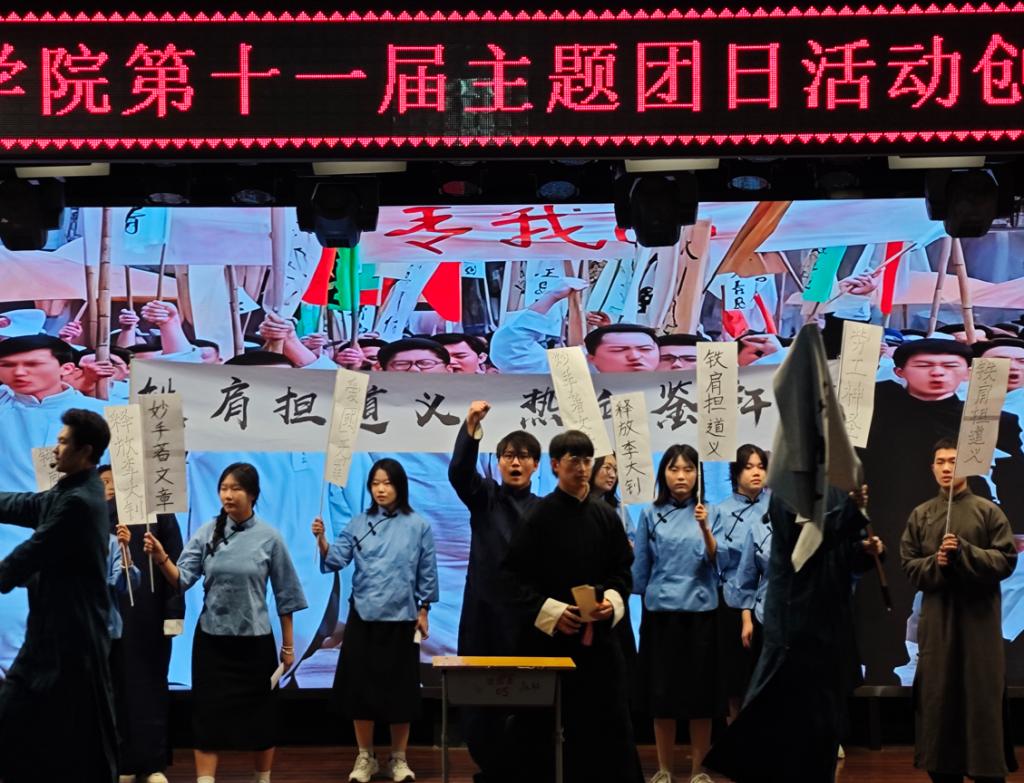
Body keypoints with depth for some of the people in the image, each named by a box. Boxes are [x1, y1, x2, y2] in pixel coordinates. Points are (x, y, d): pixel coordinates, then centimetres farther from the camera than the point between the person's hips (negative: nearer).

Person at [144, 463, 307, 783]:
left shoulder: (269, 538, -5)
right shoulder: (206, 533, -2)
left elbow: (284, 594, 0)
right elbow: (182, 579, -9)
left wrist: (288, 644, 2)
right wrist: (162, 559, -29)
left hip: (255, 639, -1)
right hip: (211, 638, 1)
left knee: (259, 714, 9)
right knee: (208, 713, 1)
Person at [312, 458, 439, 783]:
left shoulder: (418, 526, -2)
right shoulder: (358, 524, 2)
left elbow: (427, 573, 1)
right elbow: (336, 559, -7)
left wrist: (423, 612, 0)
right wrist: (322, 540, -25)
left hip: (401, 619, -1)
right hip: (363, 618, 2)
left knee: (400, 687, 4)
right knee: (361, 685, 3)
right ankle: (365, 757, 16)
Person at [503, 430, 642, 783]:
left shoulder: (606, 516, 7)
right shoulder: (539, 516, -4)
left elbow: (623, 571, 12)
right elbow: (514, 575, -5)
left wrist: (612, 599, -7)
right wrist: (550, 611, -15)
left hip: (598, 634, 3)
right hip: (547, 635, -3)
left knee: (607, 722, 2)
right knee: (541, 727, 2)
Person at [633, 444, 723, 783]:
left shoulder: (710, 513, 2)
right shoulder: (651, 514, 3)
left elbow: (715, 560, -9)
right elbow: (640, 567, 9)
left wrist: (705, 529, -24)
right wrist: (641, 602, 11)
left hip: (700, 611, 0)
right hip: (660, 612, 0)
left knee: (700, 692, 3)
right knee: (661, 692, 4)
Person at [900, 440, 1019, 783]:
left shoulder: (988, 510, 2)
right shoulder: (920, 515, 10)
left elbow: (1007, 560, -4)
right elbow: (908, 565, 8)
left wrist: (963, 552, -16)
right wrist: (936, 563, -11)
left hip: (979, 618, -2)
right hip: (937, 617, 2)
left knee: (983, 699, -3)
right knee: (937, 698, 3)